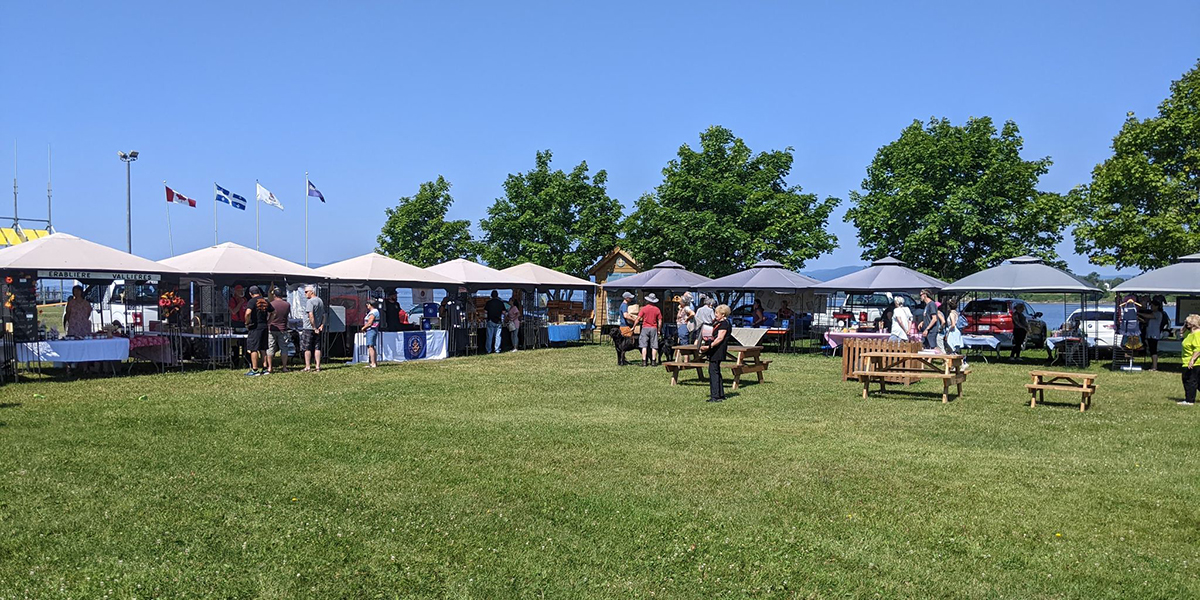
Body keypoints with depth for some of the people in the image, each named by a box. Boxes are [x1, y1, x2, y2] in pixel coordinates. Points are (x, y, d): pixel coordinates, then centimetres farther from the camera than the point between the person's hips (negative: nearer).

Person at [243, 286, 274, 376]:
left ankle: (254, 370, -3)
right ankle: (265, 368, 15)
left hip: (255, 327, -7)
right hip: (265, 327, 7)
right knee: (263, 348, 13)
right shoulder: (265, 301, 10)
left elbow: (248, 313, -25)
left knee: (253, 349, -2)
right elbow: (273, 312, 18)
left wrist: (247, 322, -12)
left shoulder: (252, 301, -10)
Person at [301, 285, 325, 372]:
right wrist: (322, 325, 3)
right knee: (317, 348, 7)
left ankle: (308, 367, 0)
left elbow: (311, 315, -21)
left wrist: (314, 328, -18)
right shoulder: (320, 301, 14)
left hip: (308, 328, -7)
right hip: (318, 329, 7)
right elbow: (323, 315, 14)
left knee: (307, 348, -1)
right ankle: (317, 366, 7)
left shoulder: (310, 301, -13)